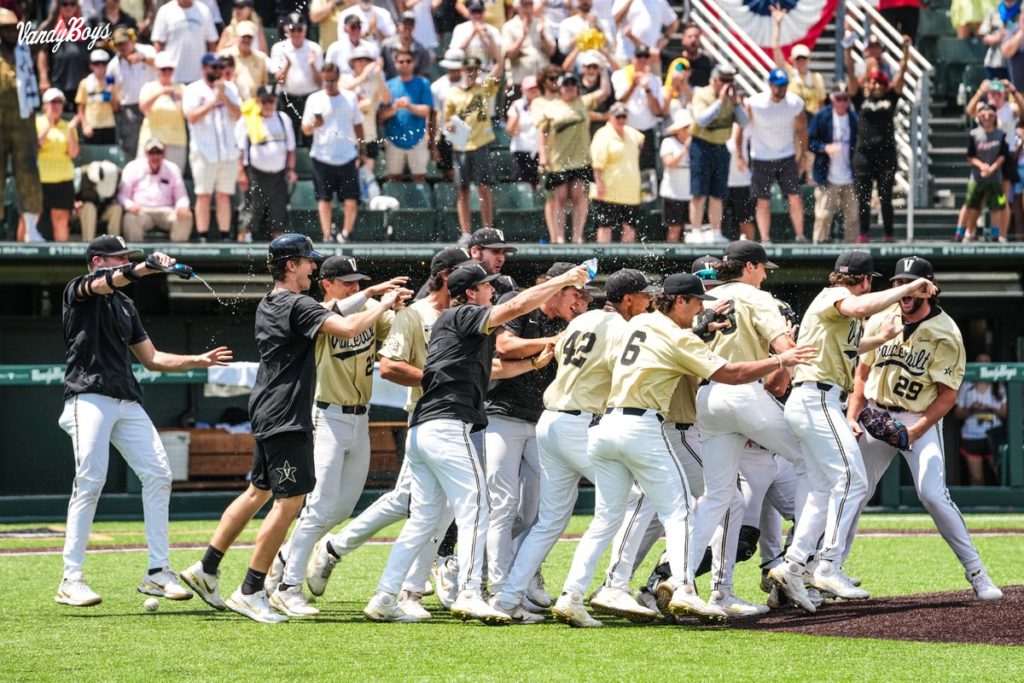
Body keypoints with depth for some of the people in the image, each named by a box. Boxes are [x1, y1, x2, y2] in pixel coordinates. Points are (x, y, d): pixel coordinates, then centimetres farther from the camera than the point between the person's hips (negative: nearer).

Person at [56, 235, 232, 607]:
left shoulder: (126, 305, 24)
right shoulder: (79, 290, 3)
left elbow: (152, 358, 25)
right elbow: (107, 282, -21)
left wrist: (198, 361, 12)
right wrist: (147, 267, -39)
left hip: (127, 402, 7)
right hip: (90, 398, -7)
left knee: (157, 475, -2)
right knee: (90, 482, -15)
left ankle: (158, 572, 2)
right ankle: (71, 580, -12)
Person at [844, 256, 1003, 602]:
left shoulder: (945, 334, -14)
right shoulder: (881, 321, 0)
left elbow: (947, 395, -13)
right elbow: (863, 373, 10)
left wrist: (915, 432, -22)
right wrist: (851, 417, -1)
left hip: (922, 420, -4)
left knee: (932, 494, -19)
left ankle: (976, 573, -11)